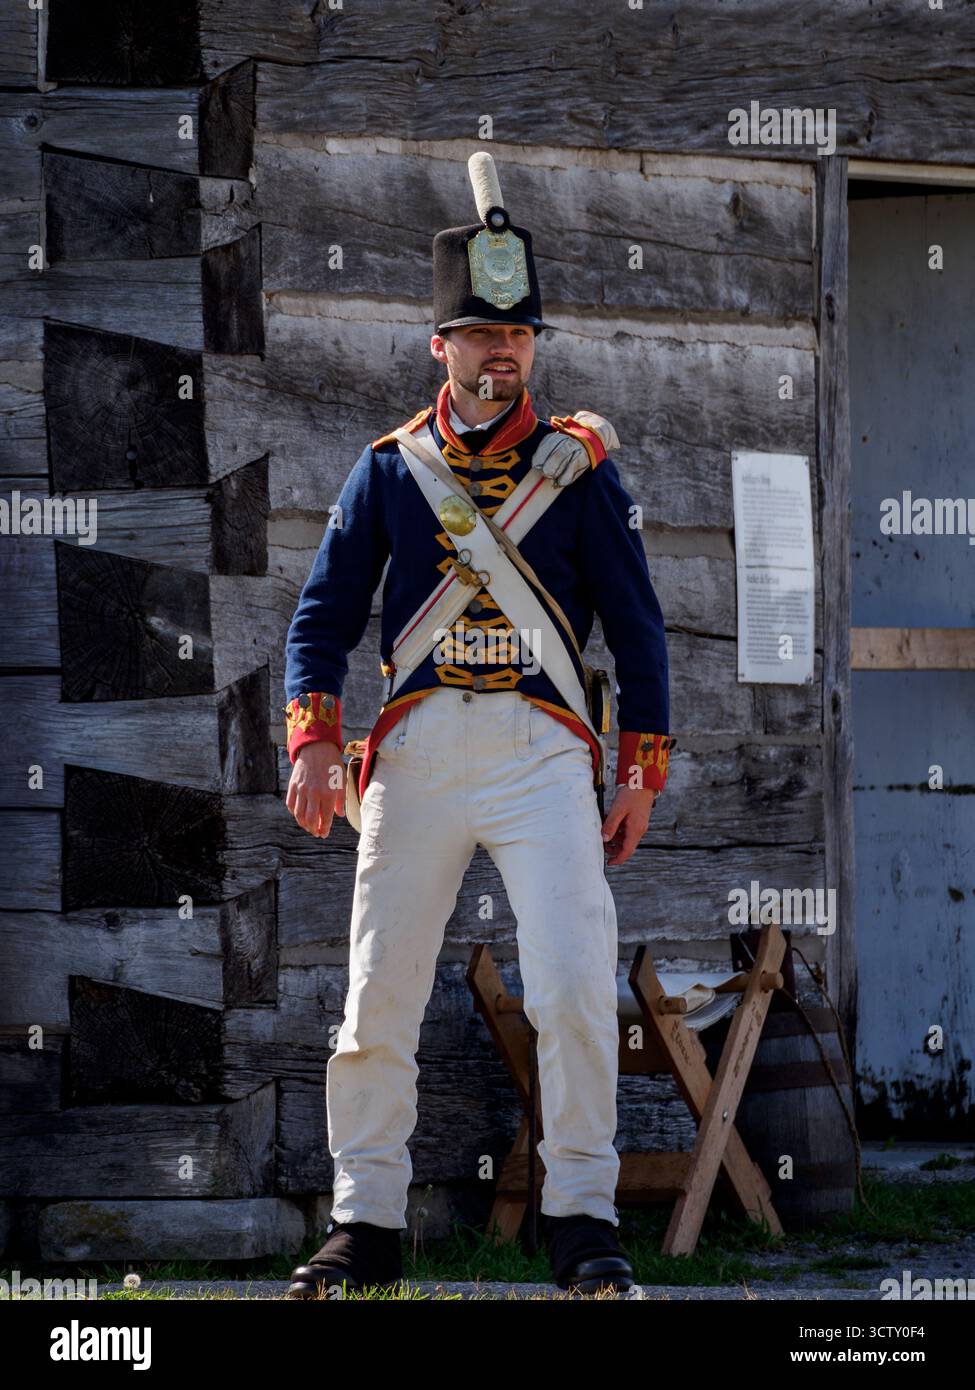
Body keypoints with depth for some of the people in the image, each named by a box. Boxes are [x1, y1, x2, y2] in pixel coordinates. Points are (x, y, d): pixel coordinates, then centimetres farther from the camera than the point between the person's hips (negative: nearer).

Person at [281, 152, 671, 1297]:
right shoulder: (388, 469, 10)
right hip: (416, 749, 1)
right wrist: (313, 745, -6)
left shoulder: (578, 465, 8)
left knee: (575, 988, -13)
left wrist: (640, 774, 3)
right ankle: (365, 1224, 10)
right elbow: (324, 613, 8)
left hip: (542, 751, -1)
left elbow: (636, 624, 9)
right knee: (377, 997, 1)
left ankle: (581, 1217, -3)